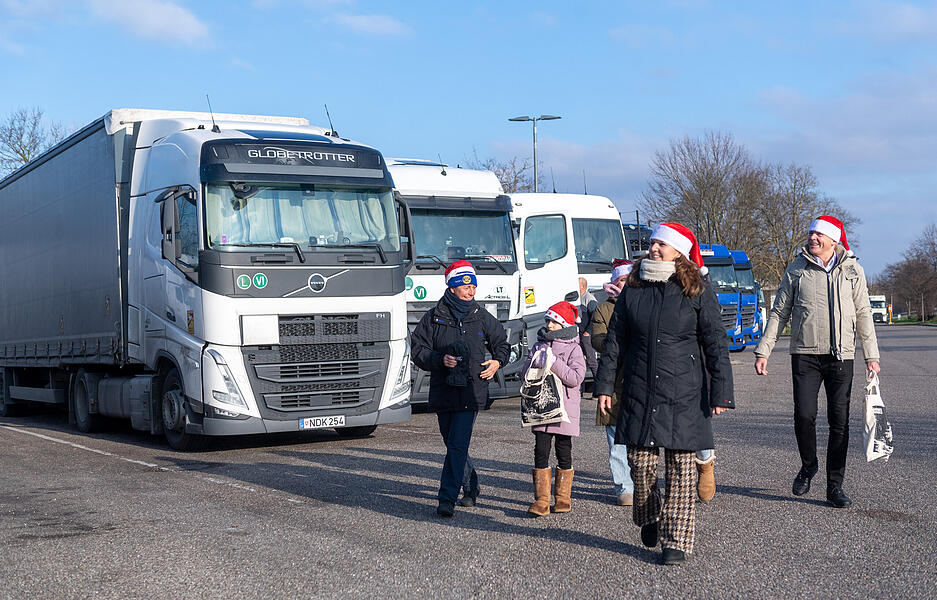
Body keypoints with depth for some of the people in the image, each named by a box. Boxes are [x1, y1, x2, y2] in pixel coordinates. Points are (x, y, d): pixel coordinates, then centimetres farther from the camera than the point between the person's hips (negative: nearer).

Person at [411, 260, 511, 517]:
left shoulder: (482, 317, 6)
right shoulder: (434, 317, 2)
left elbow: (502, 343, 21)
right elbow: (417, 348, 2)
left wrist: (497, 362, 2)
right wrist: (440, 359, -13)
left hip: (471, 392, -2)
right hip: (443, 391, 2)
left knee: (458, 445, -12)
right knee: (452, 444, 13)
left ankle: (447, 499, -12)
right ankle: (470, 488, 34)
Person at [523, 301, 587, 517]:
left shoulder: (573, 349, -1)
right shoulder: (539, 346, 12)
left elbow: (576, 378, -13)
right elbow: (526, 373, 8)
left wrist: (554, 364, -16)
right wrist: (537, 363, -10)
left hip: (564, 409, -3)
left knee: (564, 453, 5)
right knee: (541, 452, -2)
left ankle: (563, 498, 18)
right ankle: (541, 500, 0)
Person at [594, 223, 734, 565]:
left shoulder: (698, 292, -1)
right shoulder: (633, 289, 7)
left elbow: (716, 345, -1)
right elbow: (615, 341, 12)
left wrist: (721, 394, -5)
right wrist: (605, 384, 7)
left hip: (683, 395, -3)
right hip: (639, 392, 3)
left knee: (680, 467, -1)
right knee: (640, 463, 4)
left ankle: (677, 540, 9)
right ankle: (649, 518, 32)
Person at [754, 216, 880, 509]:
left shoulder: (853, 270, 7)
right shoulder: (796, 269, 5)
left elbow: (863, 315, 11)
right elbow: (779, 312, 8)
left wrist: (871, 355, 6)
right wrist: (763, 351, 3)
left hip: (841, 355, 1)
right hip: (805, 354, -1)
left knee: (839, 421, 1)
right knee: (804, 414, -11)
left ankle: (835, 485, 11)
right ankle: (808, 465, 17)